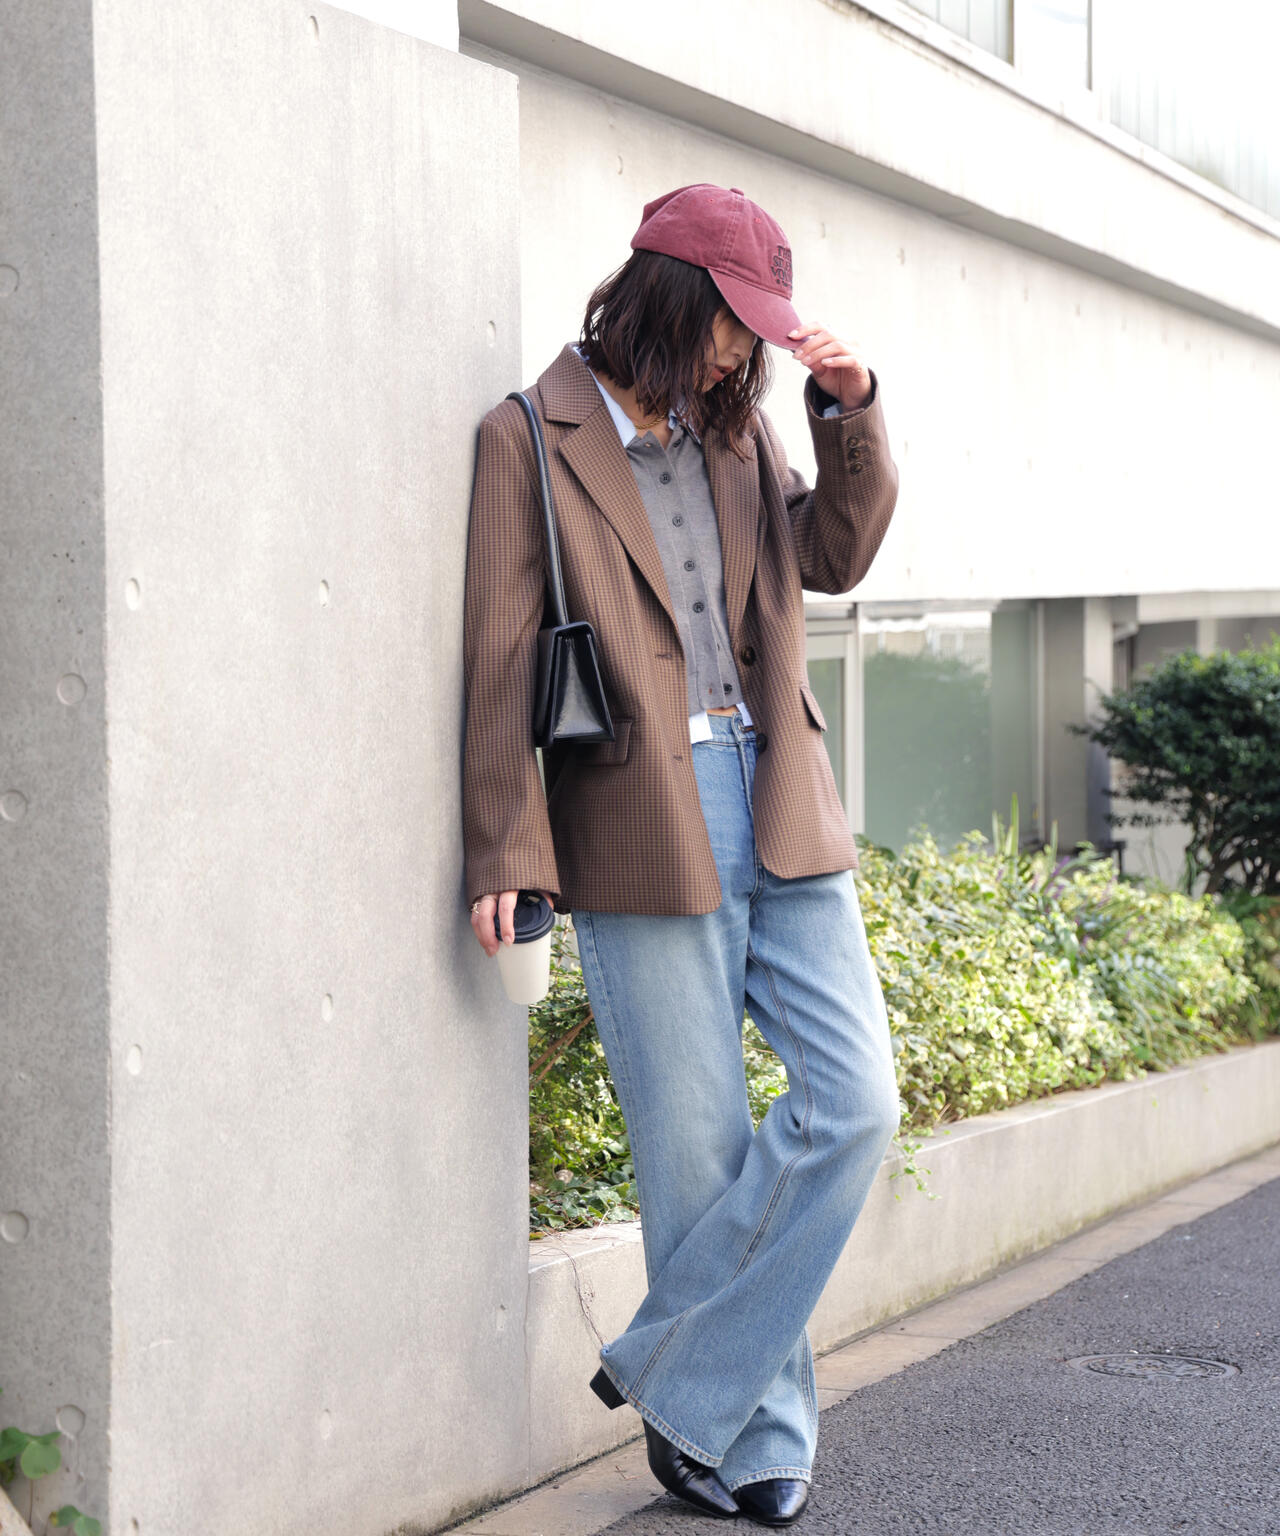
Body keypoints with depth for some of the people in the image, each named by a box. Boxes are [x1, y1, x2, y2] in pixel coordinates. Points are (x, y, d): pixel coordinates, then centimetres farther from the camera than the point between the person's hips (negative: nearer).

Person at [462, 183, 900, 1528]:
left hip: (781, 815, 6)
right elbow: (501, 660, -6)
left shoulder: (736, 429, 15)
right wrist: (506, 853, -11)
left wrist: (851, 412, 7)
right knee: (700, 1151, 0)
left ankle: (673, 1384, 9)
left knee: (854, 1104, -3)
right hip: (645, 837, -6)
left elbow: (834, 556, 21)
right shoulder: (532, 439, -2)